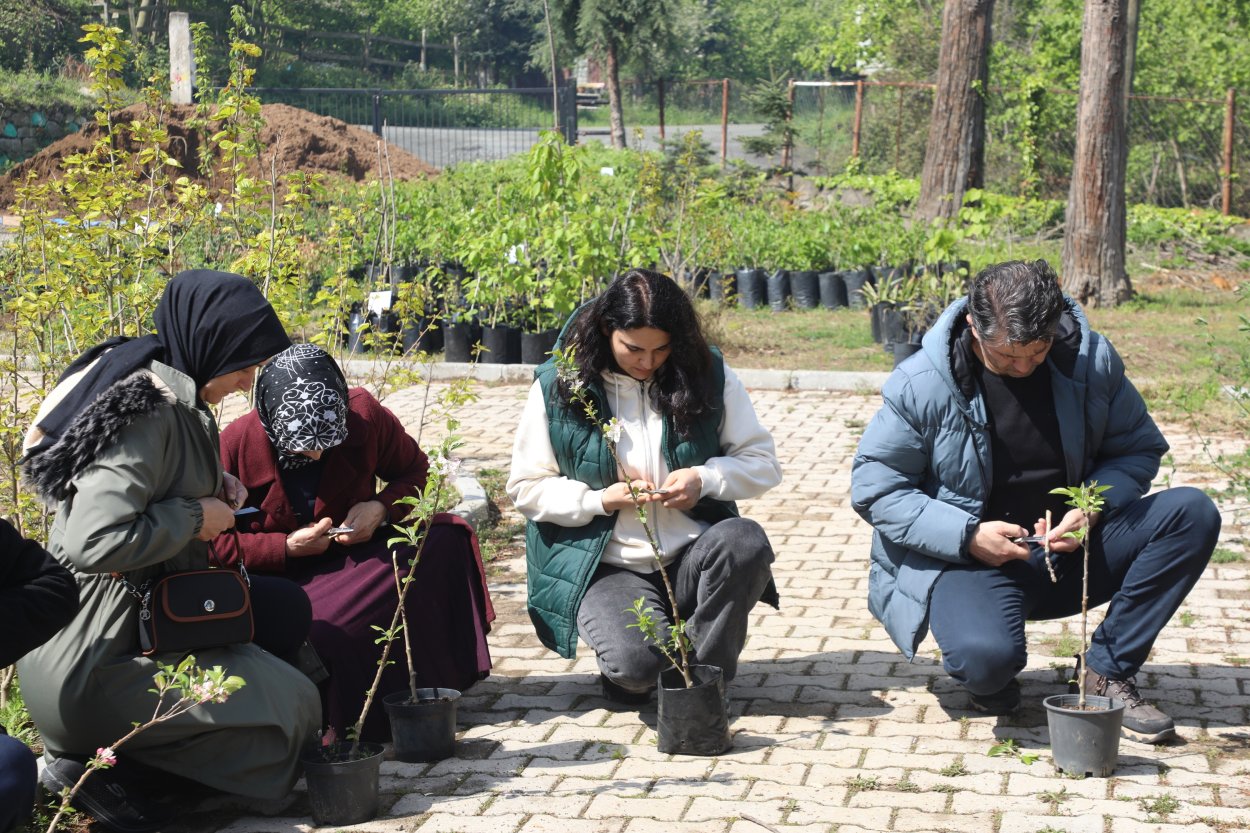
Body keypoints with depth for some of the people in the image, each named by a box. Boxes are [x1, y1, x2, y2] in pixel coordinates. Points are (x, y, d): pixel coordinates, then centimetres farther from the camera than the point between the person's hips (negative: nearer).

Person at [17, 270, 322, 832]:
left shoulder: (173, 398, 8)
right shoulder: (146, 409, -24)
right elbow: (93, 542, -33)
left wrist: (211, 487, 7)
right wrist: (195, 516, -18)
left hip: (144, 614, 10)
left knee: (287, 609, 16)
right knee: (293, 710, -6)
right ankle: (91, 762, -5)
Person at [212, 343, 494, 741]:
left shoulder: (366, 415, -12)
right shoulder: (237, 443, -16)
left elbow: (415, 470, 6)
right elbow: (213, 543, -10)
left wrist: (381, 508, -14)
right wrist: (286, 547, -22)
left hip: (357, 561, 3)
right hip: (282, 581, -3)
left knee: (445, 538, -21)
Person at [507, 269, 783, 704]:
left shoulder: (708, 374, 2)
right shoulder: (558, 386, -2)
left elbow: (763, 463, 5)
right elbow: (526, 487, 1)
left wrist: (705, 480, -15)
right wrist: (602, 499, -14)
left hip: (691, 560, 2)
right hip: (607, 569, -2)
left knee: (746, 541, -32)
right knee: (637, 662, -31)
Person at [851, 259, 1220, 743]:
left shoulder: (1091, 360, -4)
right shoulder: (920, 385, -12)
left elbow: (1138, 449, 7)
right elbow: (874, 488, -8)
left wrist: (1094, 507, -14)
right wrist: (966, 536, -19)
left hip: (1073, 550, 4)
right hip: (967, 558, -4)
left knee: (1193, 514, -16)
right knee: (987, 658, -36)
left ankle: (1106, 671, -10)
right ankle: (993, 681, 5)